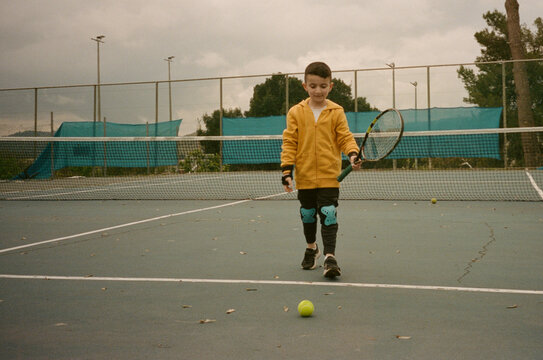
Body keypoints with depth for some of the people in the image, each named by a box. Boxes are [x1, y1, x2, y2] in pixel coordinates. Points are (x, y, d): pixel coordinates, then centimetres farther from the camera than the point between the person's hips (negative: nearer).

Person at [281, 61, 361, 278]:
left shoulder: (336, 112, 1)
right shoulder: (296, 113, 2)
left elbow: (345, 138, 1)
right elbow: (289, 142, 1)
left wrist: (353, 154, -19)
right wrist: (287, 170, -5)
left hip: (329, 176, -2)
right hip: (305, 176, 2)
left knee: (329, 216, -9)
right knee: (308, 215, 16)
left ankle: (330, 257, -7)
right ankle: (311, 248, 38)